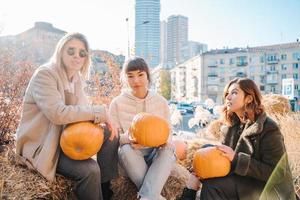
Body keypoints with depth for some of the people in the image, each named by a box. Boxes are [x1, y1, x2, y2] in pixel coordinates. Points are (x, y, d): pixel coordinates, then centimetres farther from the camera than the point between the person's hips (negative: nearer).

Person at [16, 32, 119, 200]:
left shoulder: (77, 78, 4)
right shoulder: (44, 74, -18)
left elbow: (82, 110, 2)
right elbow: (58, 113, -32)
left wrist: (103, 118, -21)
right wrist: (99, 112, -26)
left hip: (66, 138, 8)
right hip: (42, 145, -8)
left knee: (111, 134, -2)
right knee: (90, 170, -27)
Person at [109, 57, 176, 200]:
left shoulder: (161, 102, -1)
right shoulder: (117, 103, -6)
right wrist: (128, 138, -28)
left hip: (155, 154, 1)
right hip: (131, 156, -1)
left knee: (168, 151, -31)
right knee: (126, 149, -34)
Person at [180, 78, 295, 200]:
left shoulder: (269, 128, -15)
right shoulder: (232, 127, 4)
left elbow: (276, 174, -18)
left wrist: (236, 158, -24)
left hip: (269, 190, -6)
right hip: (242, 182, 7)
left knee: (212, 186, -25)